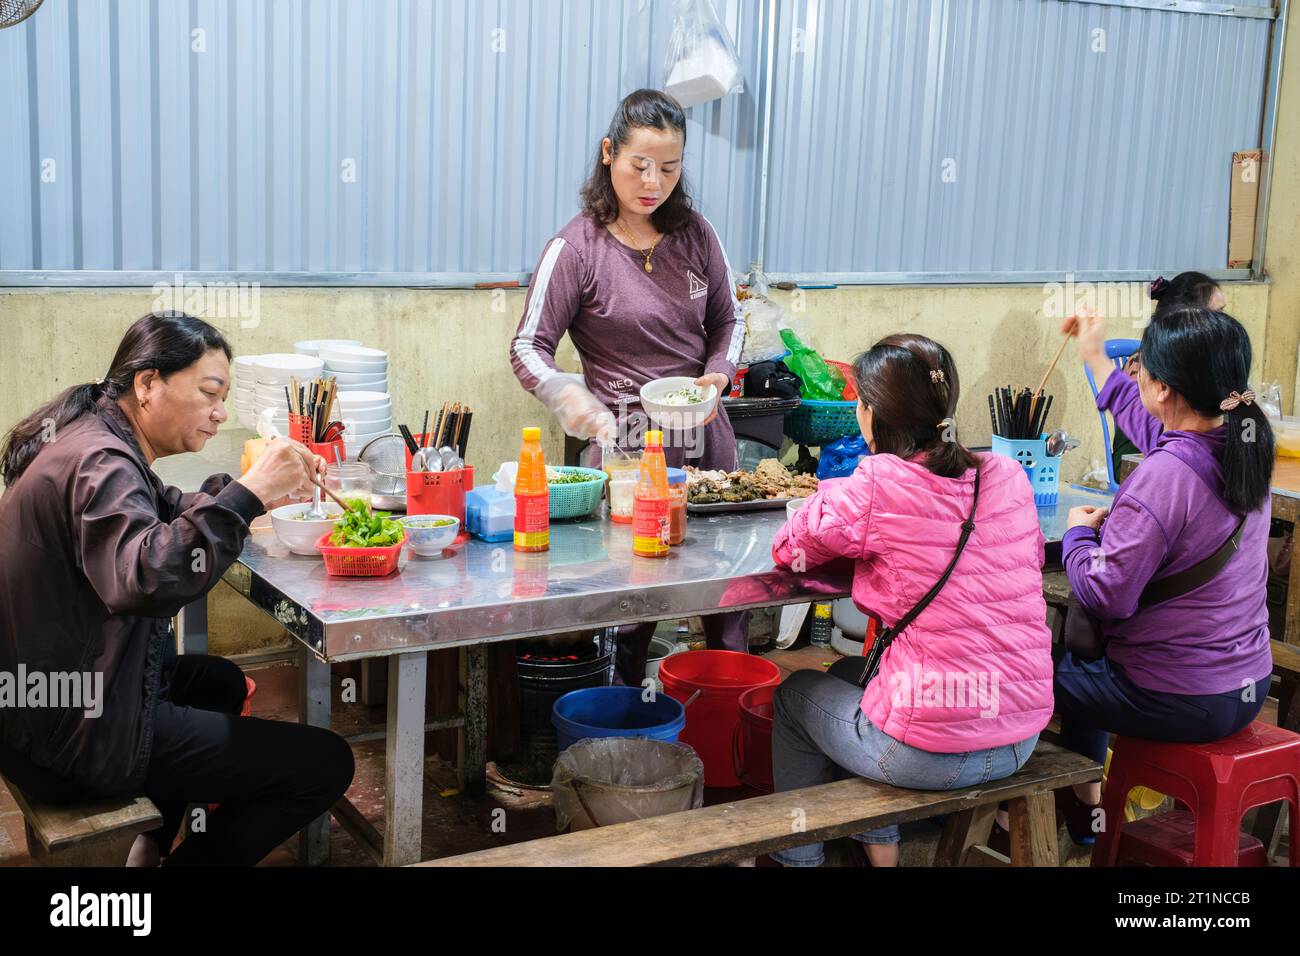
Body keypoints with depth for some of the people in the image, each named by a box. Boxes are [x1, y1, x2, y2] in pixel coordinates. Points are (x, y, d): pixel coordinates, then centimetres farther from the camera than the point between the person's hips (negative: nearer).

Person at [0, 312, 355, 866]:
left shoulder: (93, 439, 9)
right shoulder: (98, 462, -23)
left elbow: (162, 522, 18)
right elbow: (143, 581, -40)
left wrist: (255, 489, 2)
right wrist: (246, 495, -39)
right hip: (77, 735, -11)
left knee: (220, 681, 36)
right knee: (324, 763, -10)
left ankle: (154, 844, 39)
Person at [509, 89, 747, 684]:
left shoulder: (694, 235, 7)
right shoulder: (577, 248, -6)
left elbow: (728, 320, 17)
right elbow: (528, 348, -8)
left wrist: (719, 372, -3)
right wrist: (566, 395, -29)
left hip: (705, 437, 4)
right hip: (625, 446, -4)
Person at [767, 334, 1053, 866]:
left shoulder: (877, 485, -17)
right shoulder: (1007, 477, 0)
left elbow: (788, 547, -5)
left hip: (931, 753, -6)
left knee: (795, 695, 25)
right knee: (849, 675, 32)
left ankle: (798, 855, 37)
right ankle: (881, 847, 41)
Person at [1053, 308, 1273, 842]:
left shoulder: (1165, 476, -29)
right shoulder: (1245, 446, -3)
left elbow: (1105, 593, -26)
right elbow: (1154, 425, 18)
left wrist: (1078, 533, -7)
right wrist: (1096, 357, 28)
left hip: (1182, 703, -8)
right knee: (1083, 656, 31)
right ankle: (1085, 801, 42)